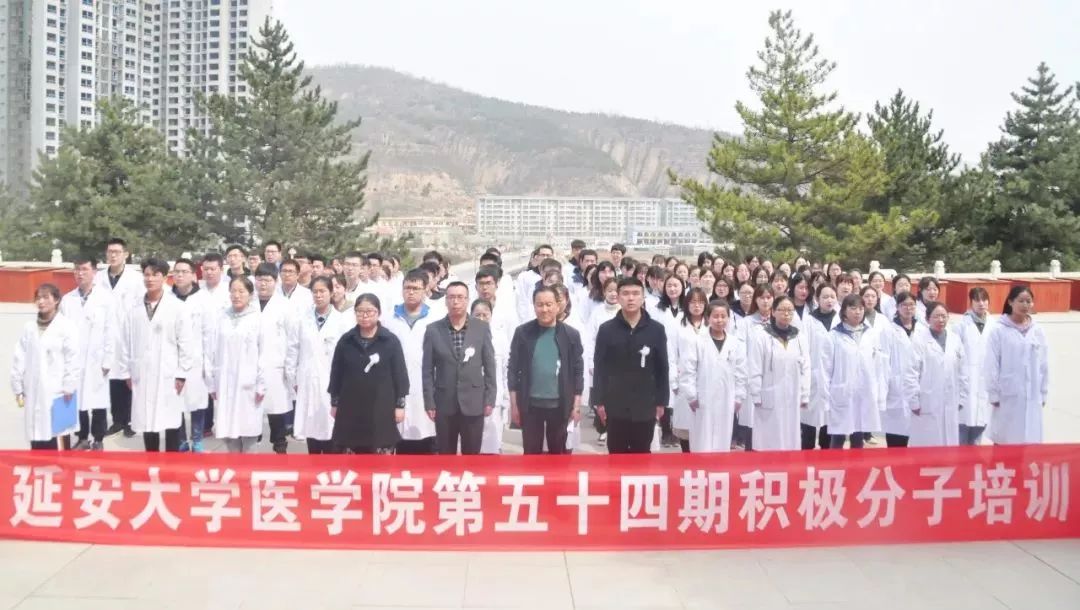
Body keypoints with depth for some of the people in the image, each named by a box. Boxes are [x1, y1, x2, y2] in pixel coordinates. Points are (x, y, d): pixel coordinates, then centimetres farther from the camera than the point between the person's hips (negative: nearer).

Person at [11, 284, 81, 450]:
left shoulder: (67, 326, -4)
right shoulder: (29, 328, 9)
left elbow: (72, 359, -7)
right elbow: (19, 359, 11)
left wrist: (69, 387, -9)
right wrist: (18, 388, 8)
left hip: (57, 392, -4)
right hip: (34, 393, 4)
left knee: (58, 445, -3)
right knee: (37, 444, 8)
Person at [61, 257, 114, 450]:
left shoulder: (106, 299, -4)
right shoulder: (67, 300, 2)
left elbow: (110, 332, -4)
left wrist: (108, 361, -6)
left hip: (96, 361, -2)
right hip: (72, 360, 2)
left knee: (98, 403, 4)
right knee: (77, 401, 9)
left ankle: (98, 440, 18)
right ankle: (83, 438, 24)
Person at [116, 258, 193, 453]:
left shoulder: (178, 308, -3)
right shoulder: (133, 310, 5)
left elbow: (185, 343, -4)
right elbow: (125, 343, 8)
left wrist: (182, 374, -6)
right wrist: (126, 371, 6)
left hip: (169, 376, -3)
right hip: (142, 376, 3)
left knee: (171, 422, 3)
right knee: (147, 422, 9)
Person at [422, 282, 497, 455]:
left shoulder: (482, 328, 1)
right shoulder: (433, 330, 1)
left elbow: (489, 366, 3)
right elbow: (428, 371, 2)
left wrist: (490, 400, -2)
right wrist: (429, 402, -3)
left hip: (473, 404, 0)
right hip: (444, 405, 0)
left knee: (472, 455, 6)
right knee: (445, 456, 8)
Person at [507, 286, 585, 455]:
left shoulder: (571, 335, 0)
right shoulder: (522, 332, -1)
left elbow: (578, 371, 3)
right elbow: (513, 368, 2)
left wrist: (576, 405, 0)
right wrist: (514, 404, -1)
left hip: (560, 406, 0)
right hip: (530, 405, 0)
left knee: (558, 453, 11)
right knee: (531, 454, 7)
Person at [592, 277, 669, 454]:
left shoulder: (656, 329, 1)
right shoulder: (606, 329, 0)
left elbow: (662, 369, 4)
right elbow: (599, 368, 1)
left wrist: (662, 402, 3)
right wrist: (599, 401, -2)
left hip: (645, 407, 0)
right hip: (615, 407, 0)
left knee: (642, 455, 10)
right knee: (617, 455, 9)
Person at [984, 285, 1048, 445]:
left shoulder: (1038, 332, 4)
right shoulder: (998, 331, -8)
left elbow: (1043, 365, 8)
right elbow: (991, 366, -6)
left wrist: (1043, 393, 9)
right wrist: (993, 394, -7)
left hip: (1032, 397, 3)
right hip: (1007, 397, -3)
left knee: (1030, 441, 8)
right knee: (1003, 442, 5)